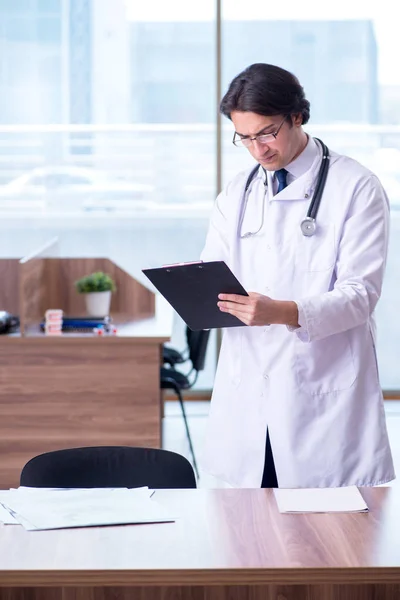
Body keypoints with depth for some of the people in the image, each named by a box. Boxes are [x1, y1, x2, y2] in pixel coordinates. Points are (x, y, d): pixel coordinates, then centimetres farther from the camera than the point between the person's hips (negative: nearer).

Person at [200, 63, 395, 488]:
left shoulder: (356, 189, -3)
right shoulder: (234, 195, 14)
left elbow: (360, 293, -11)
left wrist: (284, 312, -27)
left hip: (325, 401, -4)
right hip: (248, 399, 4)